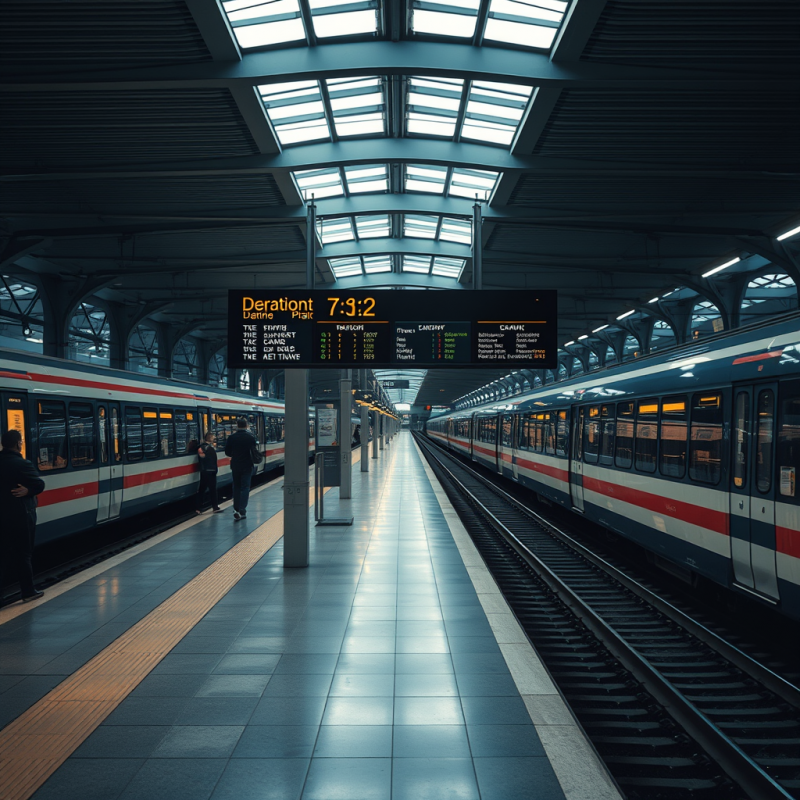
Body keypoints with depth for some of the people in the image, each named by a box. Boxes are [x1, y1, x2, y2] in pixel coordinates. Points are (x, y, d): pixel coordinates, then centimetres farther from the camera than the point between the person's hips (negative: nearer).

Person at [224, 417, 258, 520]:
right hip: (247, 466, -2)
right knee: (245, 488, 2)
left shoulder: (231, 437, -5)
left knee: (236, 487, 15)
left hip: (235, 466, 2)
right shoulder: (251, 437, -9)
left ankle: (236, 510, 14)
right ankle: (242, 511, -6)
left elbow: (227, 452, 0)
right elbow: (254, 452, -7)